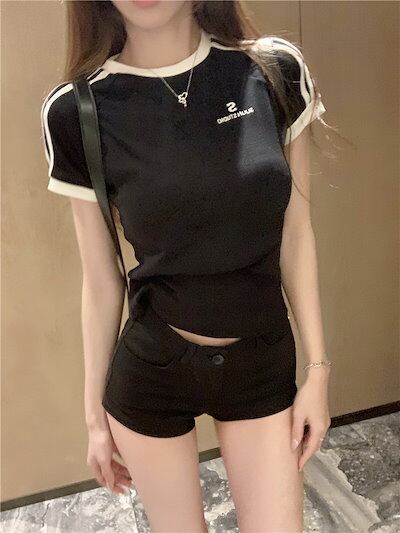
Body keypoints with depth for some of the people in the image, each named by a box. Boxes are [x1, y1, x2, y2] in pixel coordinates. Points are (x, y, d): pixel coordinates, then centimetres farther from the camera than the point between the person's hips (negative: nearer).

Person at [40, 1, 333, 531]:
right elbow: (101, 281, -4)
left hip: (264, 364, 2)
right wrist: (95, 412, 6)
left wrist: (317, 367, 2)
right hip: (151, 370, -1)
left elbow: (296, 235, -1)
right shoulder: (77, 112, -11)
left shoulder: (276, 70, -7)